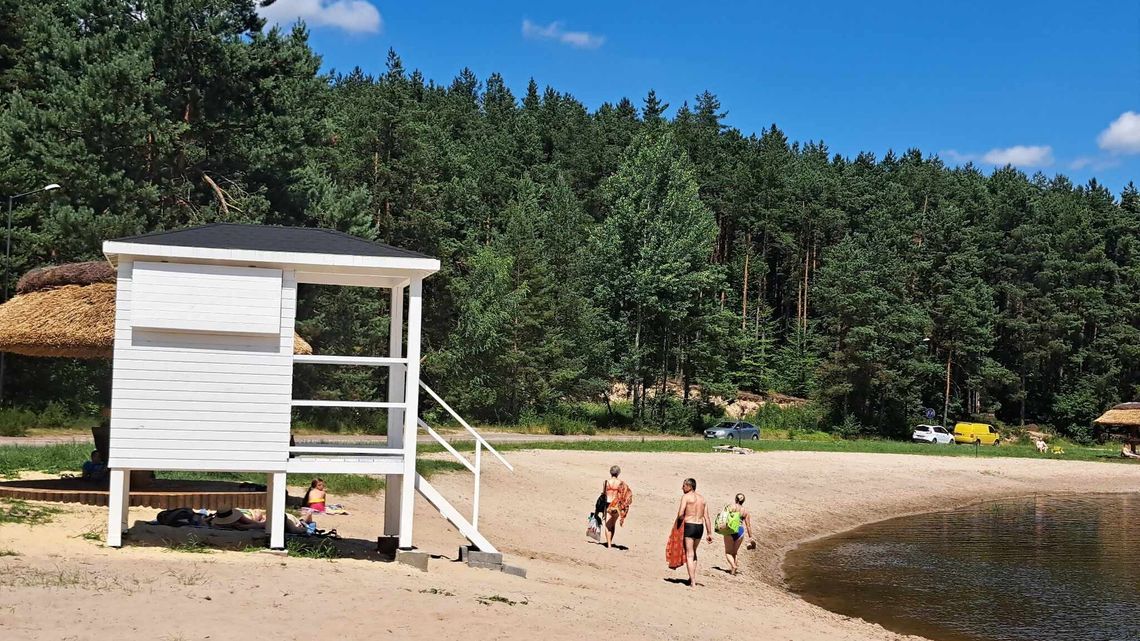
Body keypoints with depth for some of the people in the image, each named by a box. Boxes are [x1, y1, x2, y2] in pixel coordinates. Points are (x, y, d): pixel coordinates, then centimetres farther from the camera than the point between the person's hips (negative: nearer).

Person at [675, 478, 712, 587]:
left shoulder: (685, 496, -6)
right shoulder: (702, 499, 13)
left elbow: (680, 514, -15)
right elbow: (706, 517, 8)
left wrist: (678, 524, 5)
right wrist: (709, 533, 8)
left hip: (689, 526, -6)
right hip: (700, 526, 6)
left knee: (689, 555, -1)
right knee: (693, 552, 25)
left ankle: (693, 583, -5)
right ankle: (693, 577, 25)